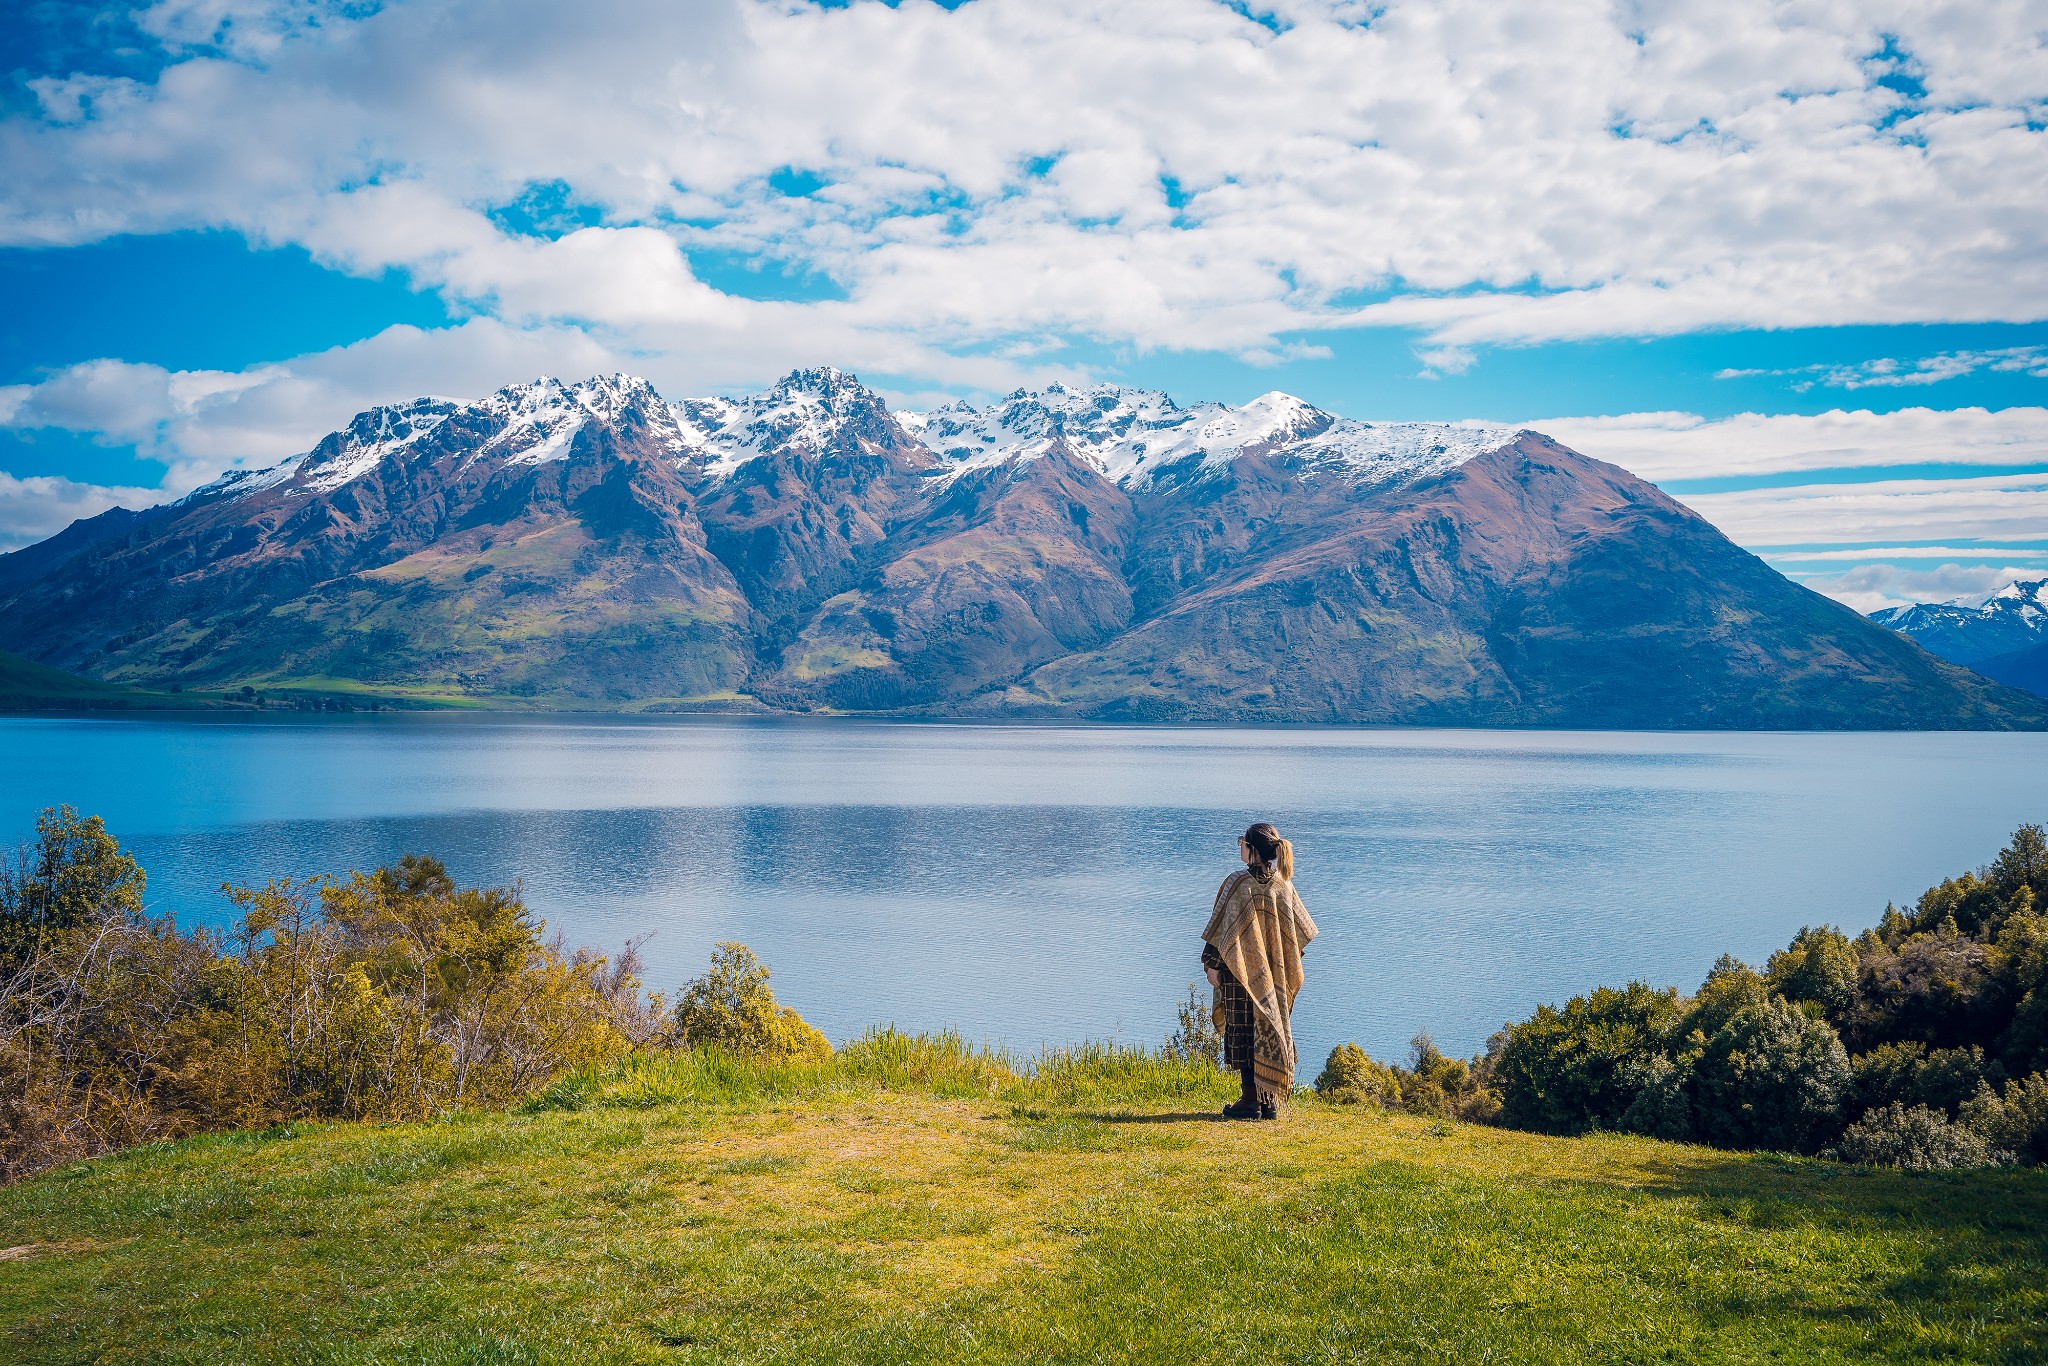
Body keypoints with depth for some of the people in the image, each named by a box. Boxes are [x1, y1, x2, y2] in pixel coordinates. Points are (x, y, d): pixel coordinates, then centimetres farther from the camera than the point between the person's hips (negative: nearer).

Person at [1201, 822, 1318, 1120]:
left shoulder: (1238, 883, -14)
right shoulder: (1282, 884, 3)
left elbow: (1224, 928, -14)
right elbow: (1300, 929, 11)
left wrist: (1213, 964, -6)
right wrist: (1284, 966, 20)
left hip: (1242, 972, -5)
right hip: (1274, 977, 5)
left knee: (1244, 1032, 2)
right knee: (1270, 1028, 10)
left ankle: (1251, 1100, 2)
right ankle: (1270, 1101, 12)